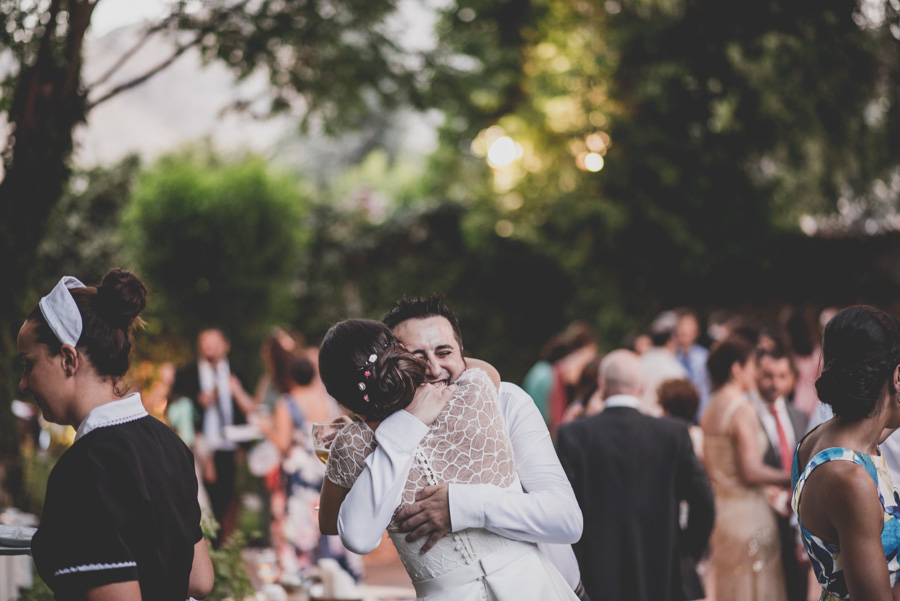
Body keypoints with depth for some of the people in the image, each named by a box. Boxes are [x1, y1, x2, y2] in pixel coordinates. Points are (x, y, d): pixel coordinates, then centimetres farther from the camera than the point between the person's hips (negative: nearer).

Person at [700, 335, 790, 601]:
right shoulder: (742, 409, -16)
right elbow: (751, 470, -21)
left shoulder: (711, 408, 9)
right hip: (747, 514, -8)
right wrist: (789, 478, -9)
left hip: (720, 509, 8)